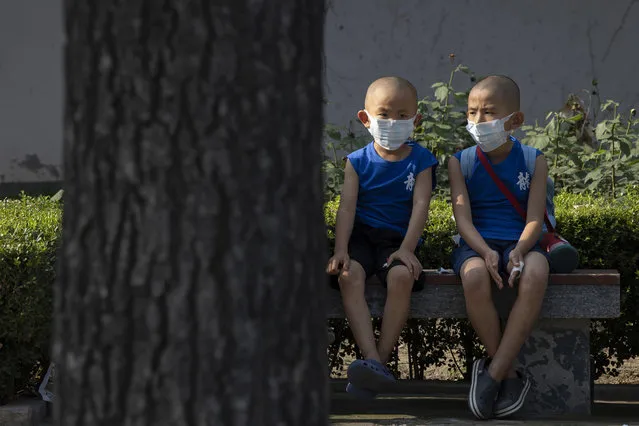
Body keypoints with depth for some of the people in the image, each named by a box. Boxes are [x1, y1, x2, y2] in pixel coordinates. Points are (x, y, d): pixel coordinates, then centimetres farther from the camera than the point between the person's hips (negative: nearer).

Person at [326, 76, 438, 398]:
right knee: (349, 275, -32)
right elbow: (347, 207, -3)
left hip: (397, 239, -1)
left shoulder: (420, 160, 4)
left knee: (402, 276, -35)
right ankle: (372, 360, -43)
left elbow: (420, 206, -7)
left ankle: (383, 358, -31)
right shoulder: (358, 161, 7)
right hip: (361, 237, 1)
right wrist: (341, 249, -18)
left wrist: (407, 249, -21)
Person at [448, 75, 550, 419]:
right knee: (475, 276, -38)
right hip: (477, 244, 0)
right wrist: (485, 252, -24)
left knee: (535, 274, -37)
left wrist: (520, 250, -25)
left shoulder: (532, 160, 6)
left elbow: (534, 218, -3)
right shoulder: (461, 162, 6)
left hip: (520, 244, 0)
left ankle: (493, 373, -32)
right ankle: (510, 375, -23)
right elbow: (463, 217, -4)